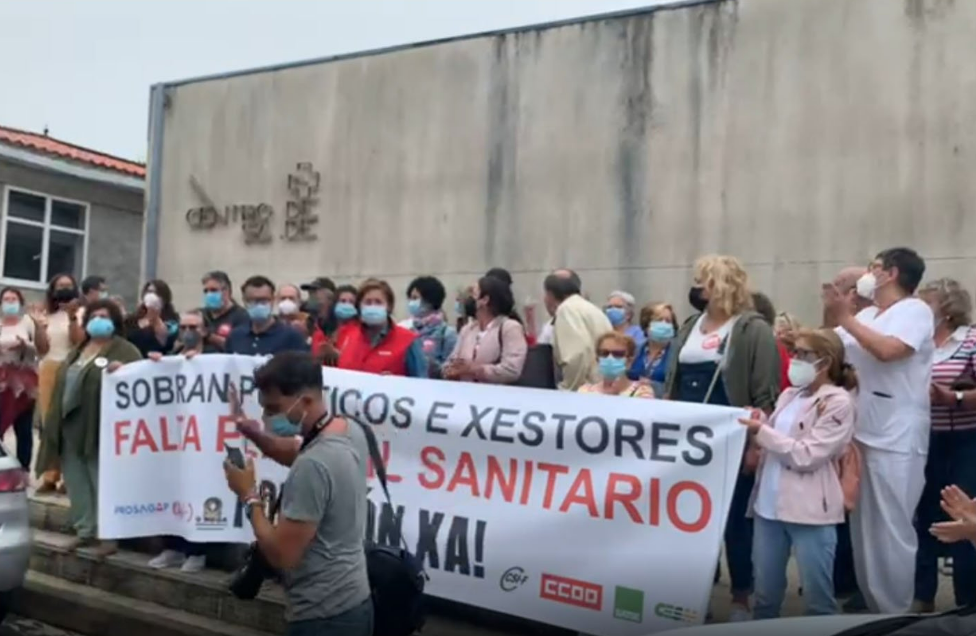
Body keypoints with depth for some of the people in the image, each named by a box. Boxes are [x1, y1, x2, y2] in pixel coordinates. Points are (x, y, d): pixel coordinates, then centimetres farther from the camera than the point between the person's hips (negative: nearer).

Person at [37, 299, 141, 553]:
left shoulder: (124, 350, -3)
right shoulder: (78, 350, 20)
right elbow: (62, 382, 21)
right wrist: (55, 423, 15)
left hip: (99, 428, -7)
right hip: (70, 427, 8)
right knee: (76, 481, 12)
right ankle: (85, 530, 23)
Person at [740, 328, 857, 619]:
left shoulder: (838, 402, -7)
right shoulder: (789, 395, 13)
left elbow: (806, 456, -15)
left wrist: (761, 431, -14)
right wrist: (755, 428, -1)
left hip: (809, 510, -6)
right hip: (770, 503, 6)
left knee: (817, 594, 5)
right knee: (765, 591, 15)